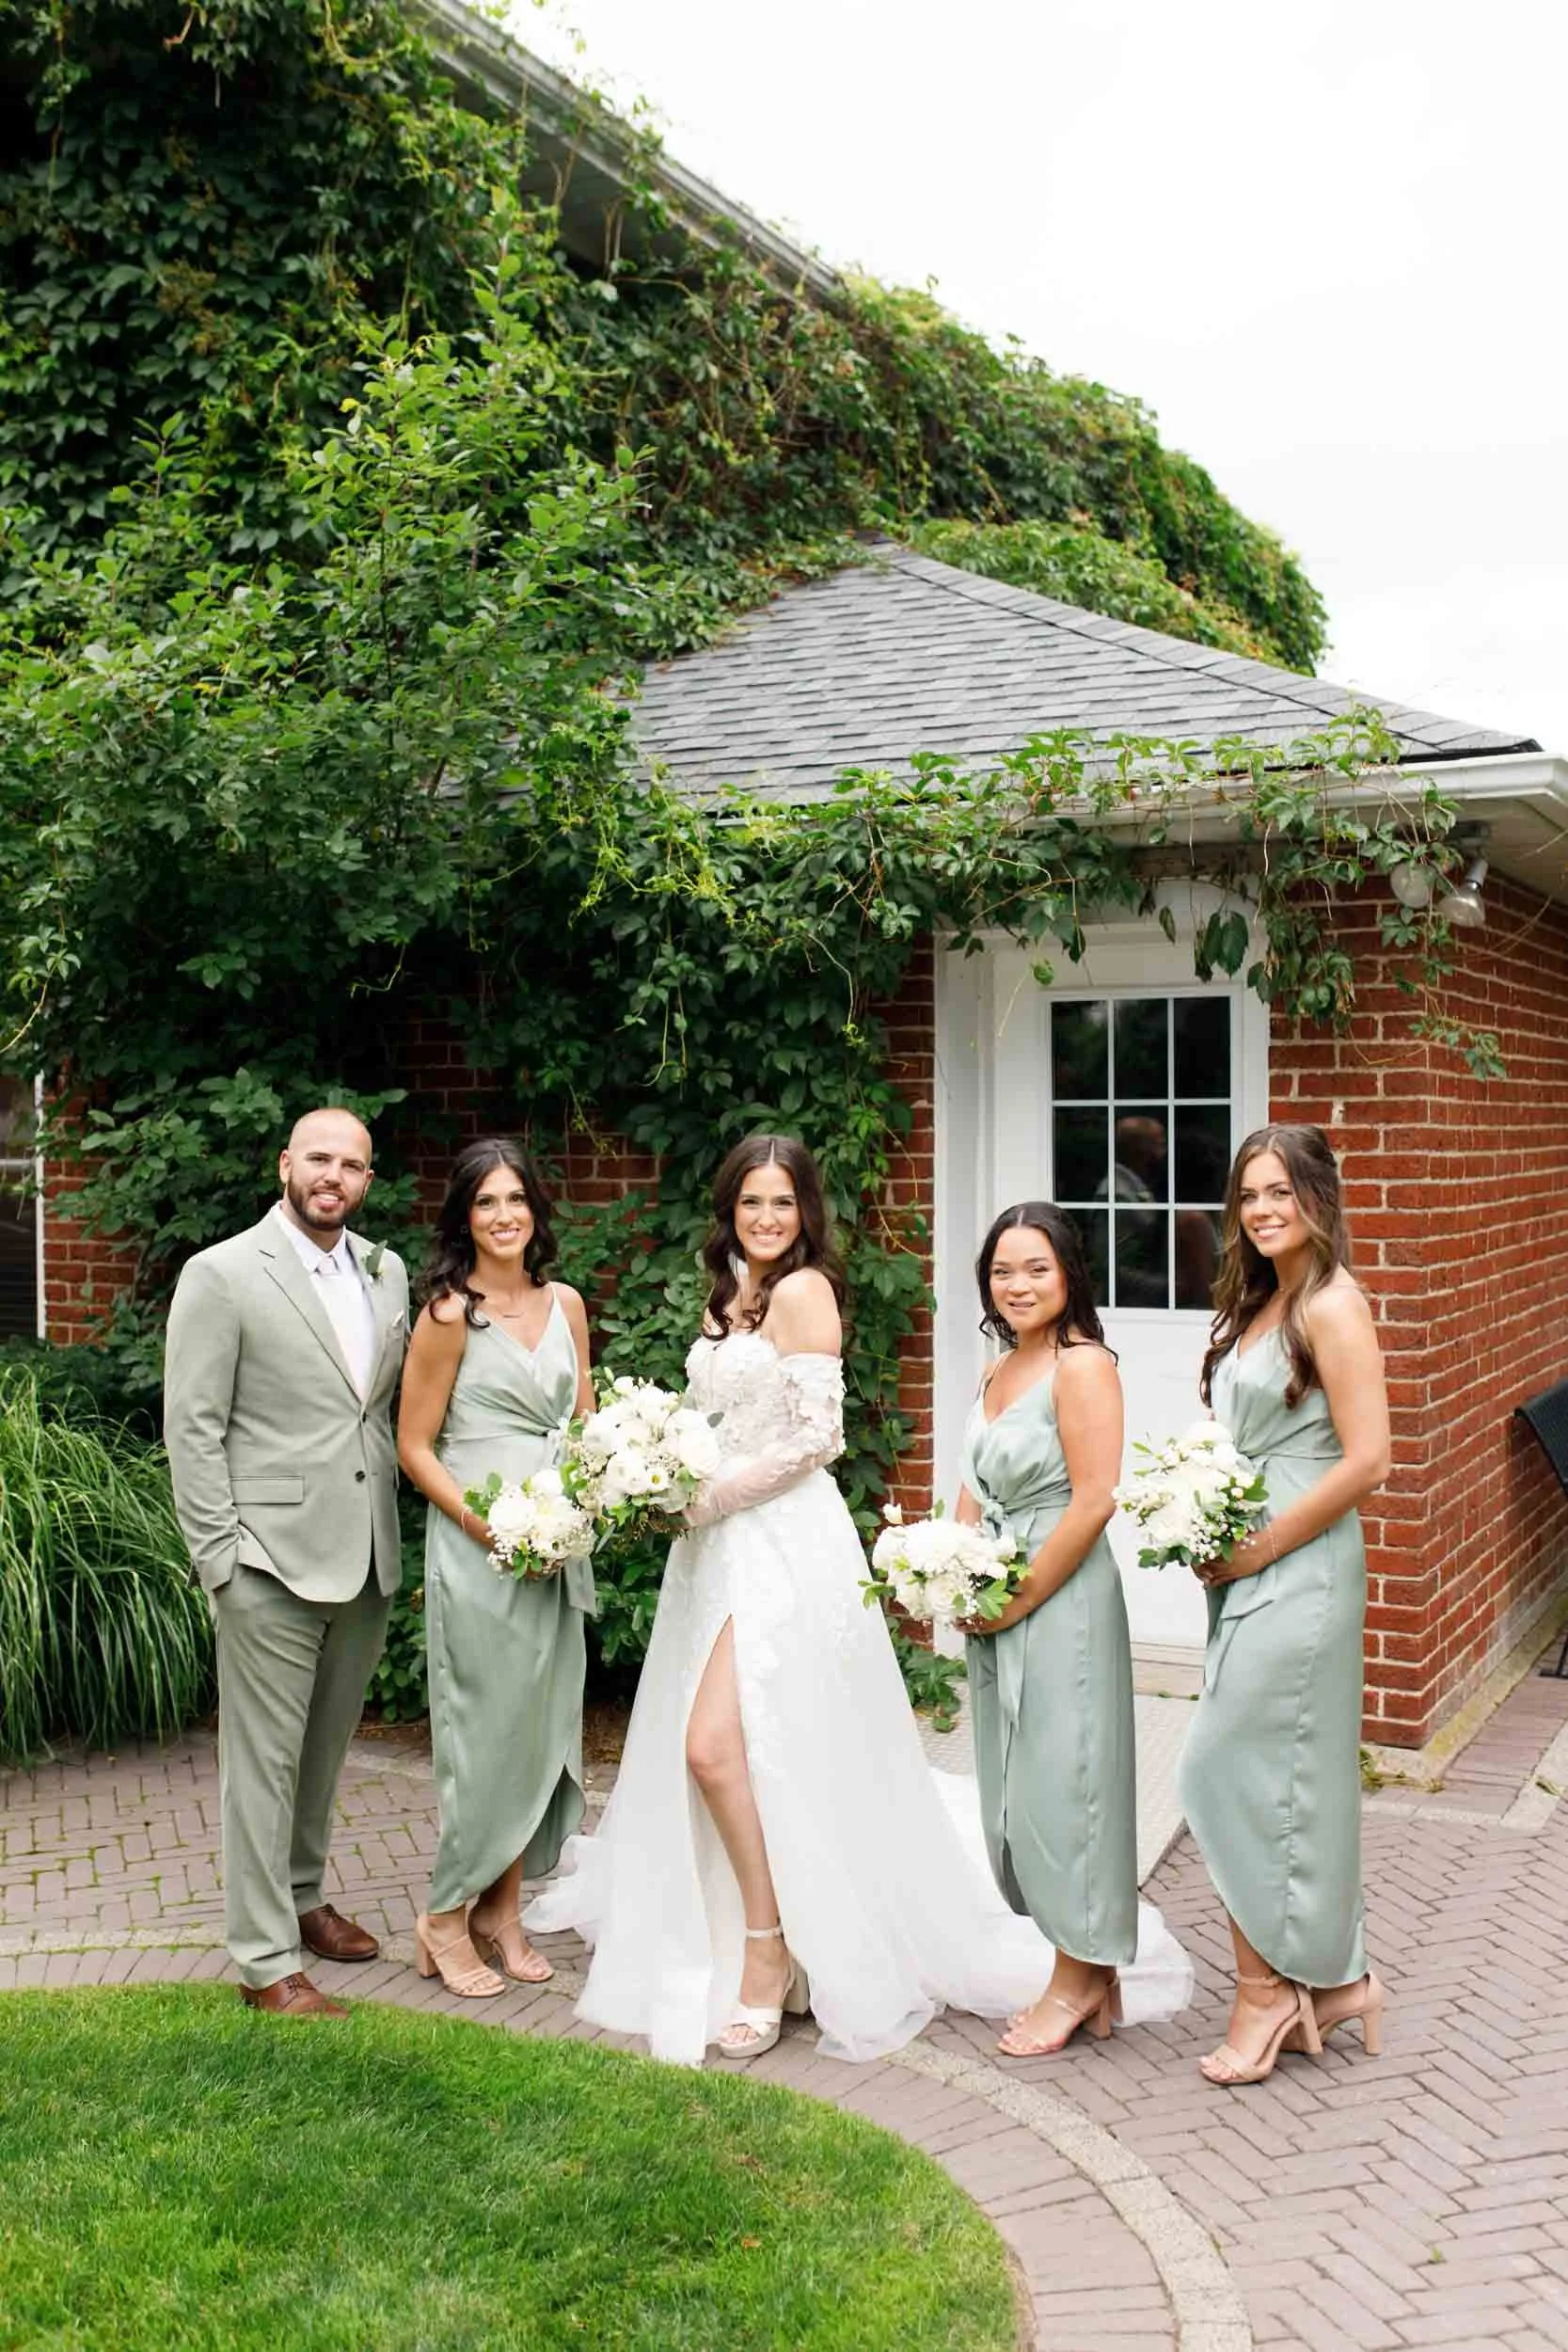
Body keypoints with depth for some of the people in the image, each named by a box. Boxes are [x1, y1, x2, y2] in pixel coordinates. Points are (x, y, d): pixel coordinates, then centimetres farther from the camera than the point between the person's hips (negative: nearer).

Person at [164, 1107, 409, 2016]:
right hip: (272, 1562, -6)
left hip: (367, 1560, 6)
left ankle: (300, 1894, 37)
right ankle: (266, 1959, 12)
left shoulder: (387, 1272, 9)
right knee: (264, 1760, 2)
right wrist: (221, 1557, -12)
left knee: (326, 1749, 19)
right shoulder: (222, 1275, -8)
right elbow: (193, 1427, -9)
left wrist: (395, 1530, 9)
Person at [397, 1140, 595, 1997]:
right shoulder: (449, 1313, -9)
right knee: (488, 1730, 0)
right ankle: (445, 1918, 18)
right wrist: (489, 1525, -17)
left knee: (542, 1728, 10)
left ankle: (502, 1911, 25)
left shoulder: (565, 1304, 8)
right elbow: (415, 1446, -7)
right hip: (476, 1548, -6)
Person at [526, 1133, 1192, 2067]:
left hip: (783, 1536, -9)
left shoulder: (802, 1291, -11)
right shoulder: (732, 1294, 15)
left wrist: (708, 1497, -12)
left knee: (716, 1745, -13)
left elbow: (817, 1435, -16)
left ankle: (768, 1955, 1)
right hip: (724, 1537, 9)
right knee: (703, 1749, 9)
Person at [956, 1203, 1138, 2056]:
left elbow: (1093, 1502, -20)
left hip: (1061, 1600, -9)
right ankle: (1090, 1973, 26)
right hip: (995, 1605, 9)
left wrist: (1020, 1598, -15)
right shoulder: (996, 1372, 12)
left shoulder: (1082, 1365, -14)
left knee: (1058, 1778, 0)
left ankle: (1079, 1979, 17)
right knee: (1018, 1784, 13)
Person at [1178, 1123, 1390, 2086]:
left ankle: (1267, 1989, 11)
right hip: (1247, 1568, 9)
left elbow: (1368, 1461, -19)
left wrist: (1254, 1550, -15)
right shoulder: (1257, 1302, 12)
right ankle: (1328, 1979, 26)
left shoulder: (1333, 1305, -14)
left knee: (1234, 1771, -4)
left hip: (1299, 1570, -9)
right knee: (1289, 1777, 14)